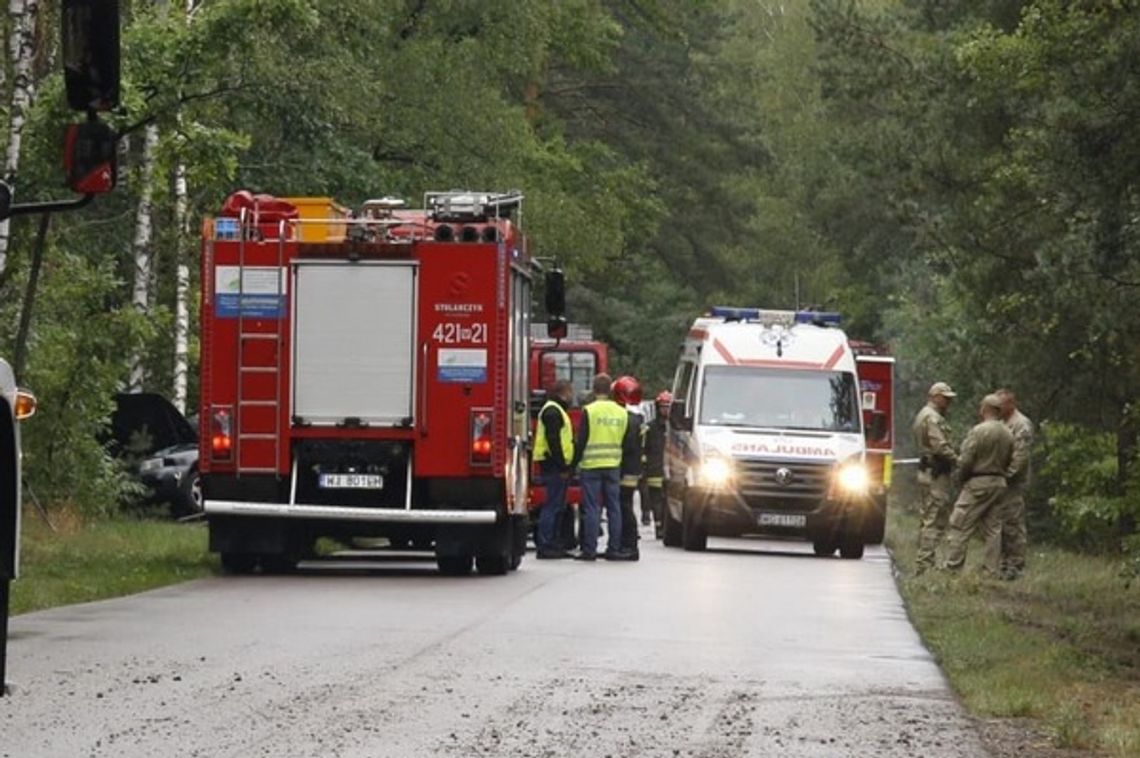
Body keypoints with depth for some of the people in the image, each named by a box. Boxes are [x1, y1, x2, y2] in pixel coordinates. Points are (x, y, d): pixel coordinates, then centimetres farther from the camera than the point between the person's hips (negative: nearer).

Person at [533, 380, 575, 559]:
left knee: (558, 507, 13)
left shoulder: (557, 410, 22)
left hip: (557, 467, 11)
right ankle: (544, 546, -11)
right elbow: (553, 441, -20)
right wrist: (562, 467, -21)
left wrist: (564, 467, 18)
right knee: (552, 506, -10)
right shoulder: (552, 411, -12)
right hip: (554, 467, -11)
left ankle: (552, 544, 17)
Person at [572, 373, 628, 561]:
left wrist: (575, 463, 1)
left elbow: (581, 441, -8)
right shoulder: (621, 412, 7)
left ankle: (589, 549, -4)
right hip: (614, 466, 4)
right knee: (614, 508, 7)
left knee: (592, 508, -3)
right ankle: (614, 548, 8)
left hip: (591, 466, -4)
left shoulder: (589, 411, -9)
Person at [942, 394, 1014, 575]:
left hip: (978, 482, -7)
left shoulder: (979, 431, -15)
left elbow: (966, 461, -14)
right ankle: (992, 570, 9)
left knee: (960, 526, -2)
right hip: (999, 483, 7)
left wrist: (960, 479, 2)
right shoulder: (1008, 435, 6)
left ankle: (952, 567, -4)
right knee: (993, 529, 10)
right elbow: (1008, 462, 12)